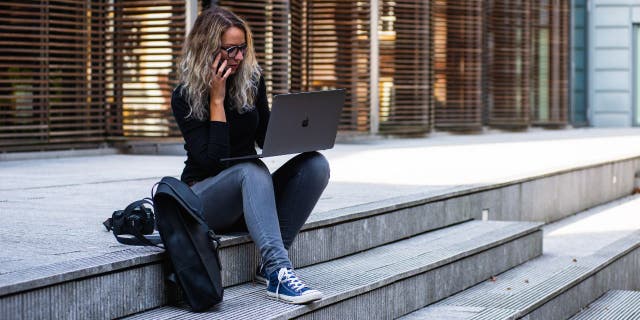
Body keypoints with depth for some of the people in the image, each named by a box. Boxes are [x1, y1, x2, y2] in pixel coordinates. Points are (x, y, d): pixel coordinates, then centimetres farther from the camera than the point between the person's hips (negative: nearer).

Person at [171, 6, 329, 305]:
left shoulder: (251, 80, 2)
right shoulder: (184, 97, -11)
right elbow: (211, 161, -20)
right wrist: (217, 100, -21)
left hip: (250, 197, 5)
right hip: (204, 197, -5)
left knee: (315, 164, -20)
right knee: (252, 169, -37)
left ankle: (270, 262, -26)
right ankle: (279, 271, -50)